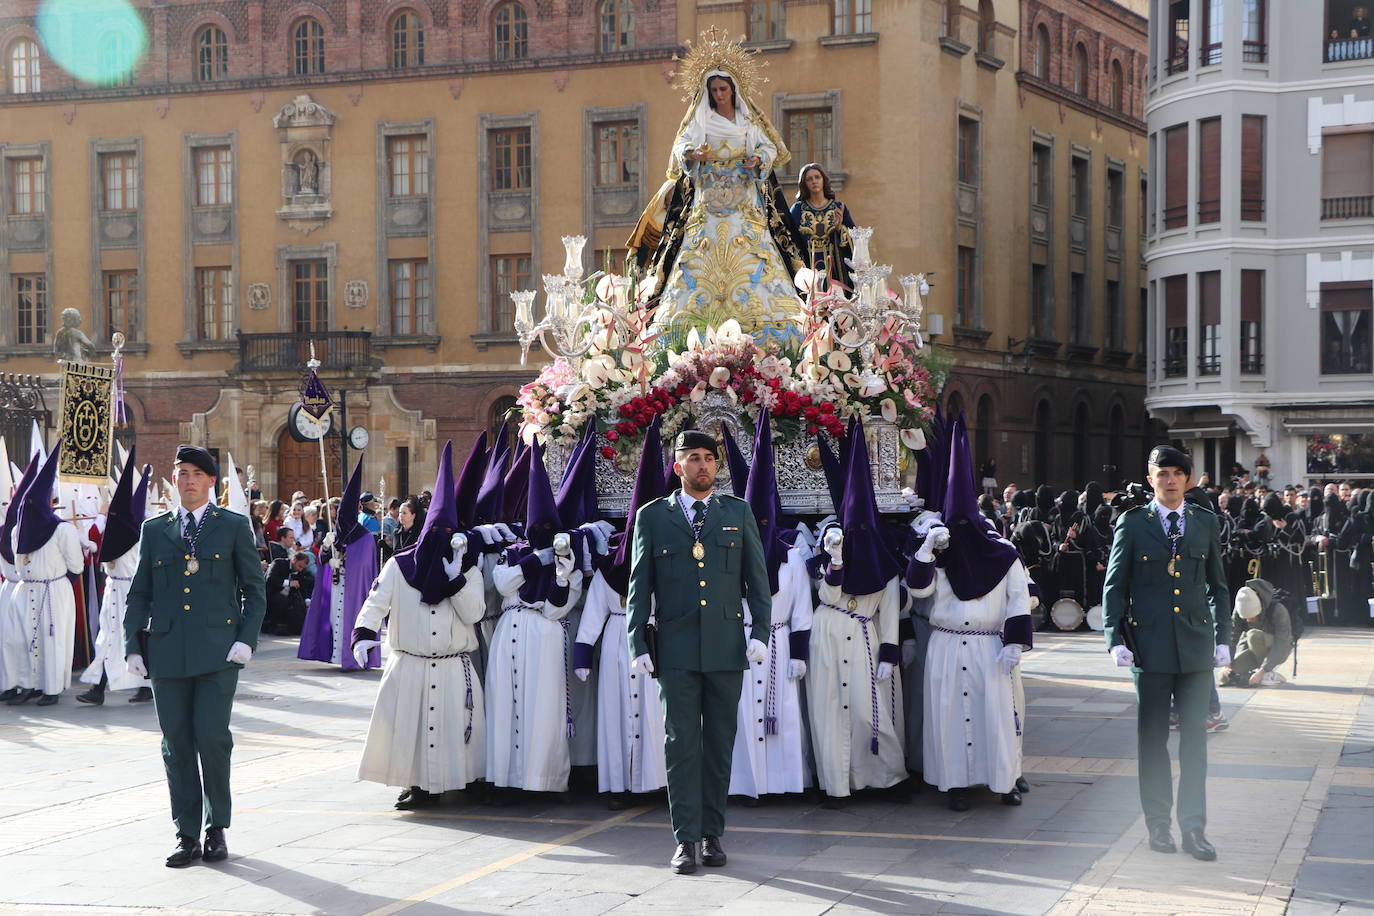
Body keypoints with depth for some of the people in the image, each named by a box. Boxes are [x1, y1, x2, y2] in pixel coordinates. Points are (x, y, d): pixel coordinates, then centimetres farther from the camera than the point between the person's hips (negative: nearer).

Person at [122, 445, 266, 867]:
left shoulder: (234, 526, 7)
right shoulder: (154, 530, 14)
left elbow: (254, 588, 6)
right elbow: (139, 593, 15)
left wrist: (247, 639, -6)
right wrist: (133, 646, 5)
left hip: (217, 649, -3)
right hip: (167, 652, 3)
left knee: (212, 737, -9)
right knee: (177, 745, 3)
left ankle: (216, 828, 8)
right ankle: (187, 836, 11)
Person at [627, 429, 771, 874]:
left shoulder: (738, 513, 10)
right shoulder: (652, 516, 7)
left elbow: (757, 577, 9)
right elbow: (639, 586, 6)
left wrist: (759, 631, -1)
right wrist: (638, 644, -1)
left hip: (726, 646, 1)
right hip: (676, 648, -1)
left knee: (719, 743, 6)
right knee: (681, 743, -2)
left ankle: (713, 834, 14)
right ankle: (685, 839, 0)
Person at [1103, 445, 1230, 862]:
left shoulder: (1206, 523, 8)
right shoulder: (1132, 524, 1)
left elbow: (1218, 586, 13)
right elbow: (1114, 586, 2)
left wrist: (1223, 638, 6)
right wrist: (1115, 638, -7)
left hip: (1196, 642, 2)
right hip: (1150, 644, -1)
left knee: (1194, 737, 1)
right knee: (1152, 737, 6)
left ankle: (1193, 827, 6)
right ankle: (1158, 823, 16)